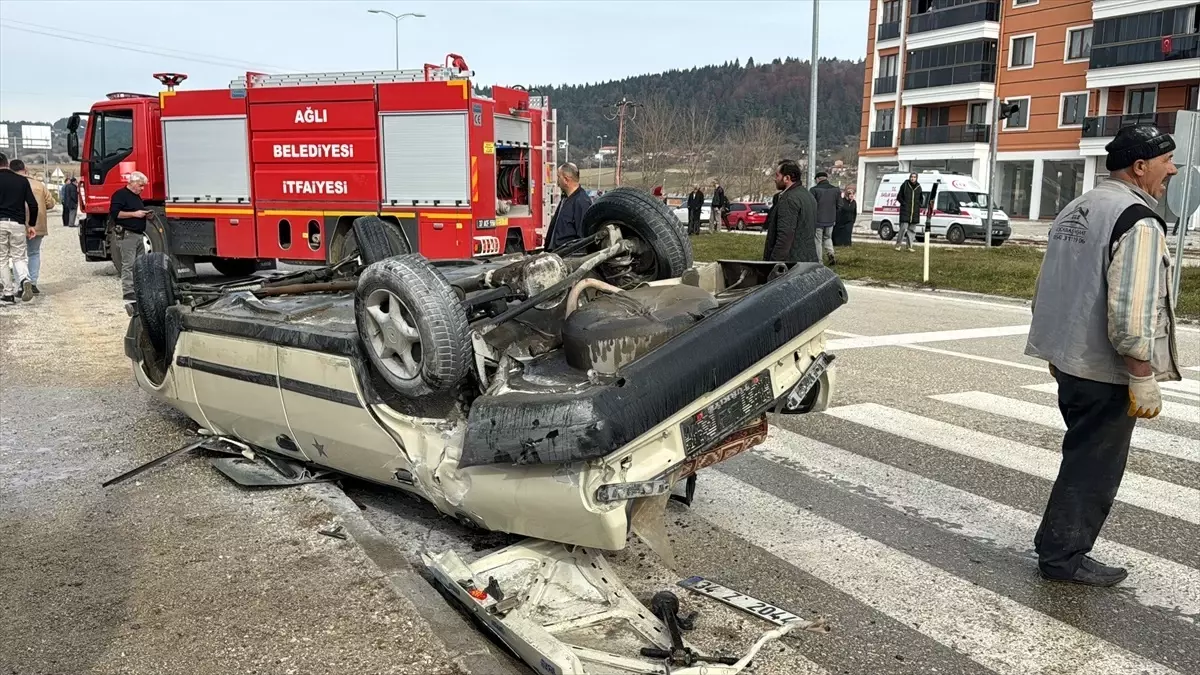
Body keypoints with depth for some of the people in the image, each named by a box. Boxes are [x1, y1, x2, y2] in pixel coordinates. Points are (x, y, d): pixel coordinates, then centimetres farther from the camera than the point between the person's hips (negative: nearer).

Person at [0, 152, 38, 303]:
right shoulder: (22, 180, 7)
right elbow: (33, 205, 4)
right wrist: (30, 225, 13)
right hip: (18, 223, 2)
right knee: (19, 257, 10)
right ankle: (24, 280, -20)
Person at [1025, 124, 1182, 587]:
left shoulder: (1075, 211, 12)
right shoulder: (1138, 222, -17)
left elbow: (1046, 289, 19)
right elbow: (1131, 313, -25)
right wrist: (1143, 378, -19)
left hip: (1068, 359, 9)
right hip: (1105, 371, -9)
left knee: (1084, 457, 21)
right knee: (1094, 466, 3)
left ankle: (1058, 546, 30)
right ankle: (1063, 557, 14)